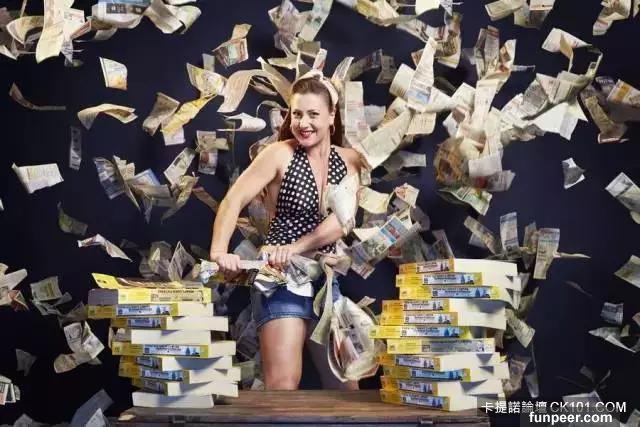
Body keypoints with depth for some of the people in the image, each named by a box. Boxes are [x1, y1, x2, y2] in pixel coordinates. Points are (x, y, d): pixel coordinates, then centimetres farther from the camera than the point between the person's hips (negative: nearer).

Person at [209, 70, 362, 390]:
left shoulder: (349, 160, 5)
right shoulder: (280, 154, -5)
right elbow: (233, 201, -14)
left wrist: (294, 248, -21)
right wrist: (219, 251, -30)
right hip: (281, 278, -4)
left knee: (346, 384, 10)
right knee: (283, 384, -14)